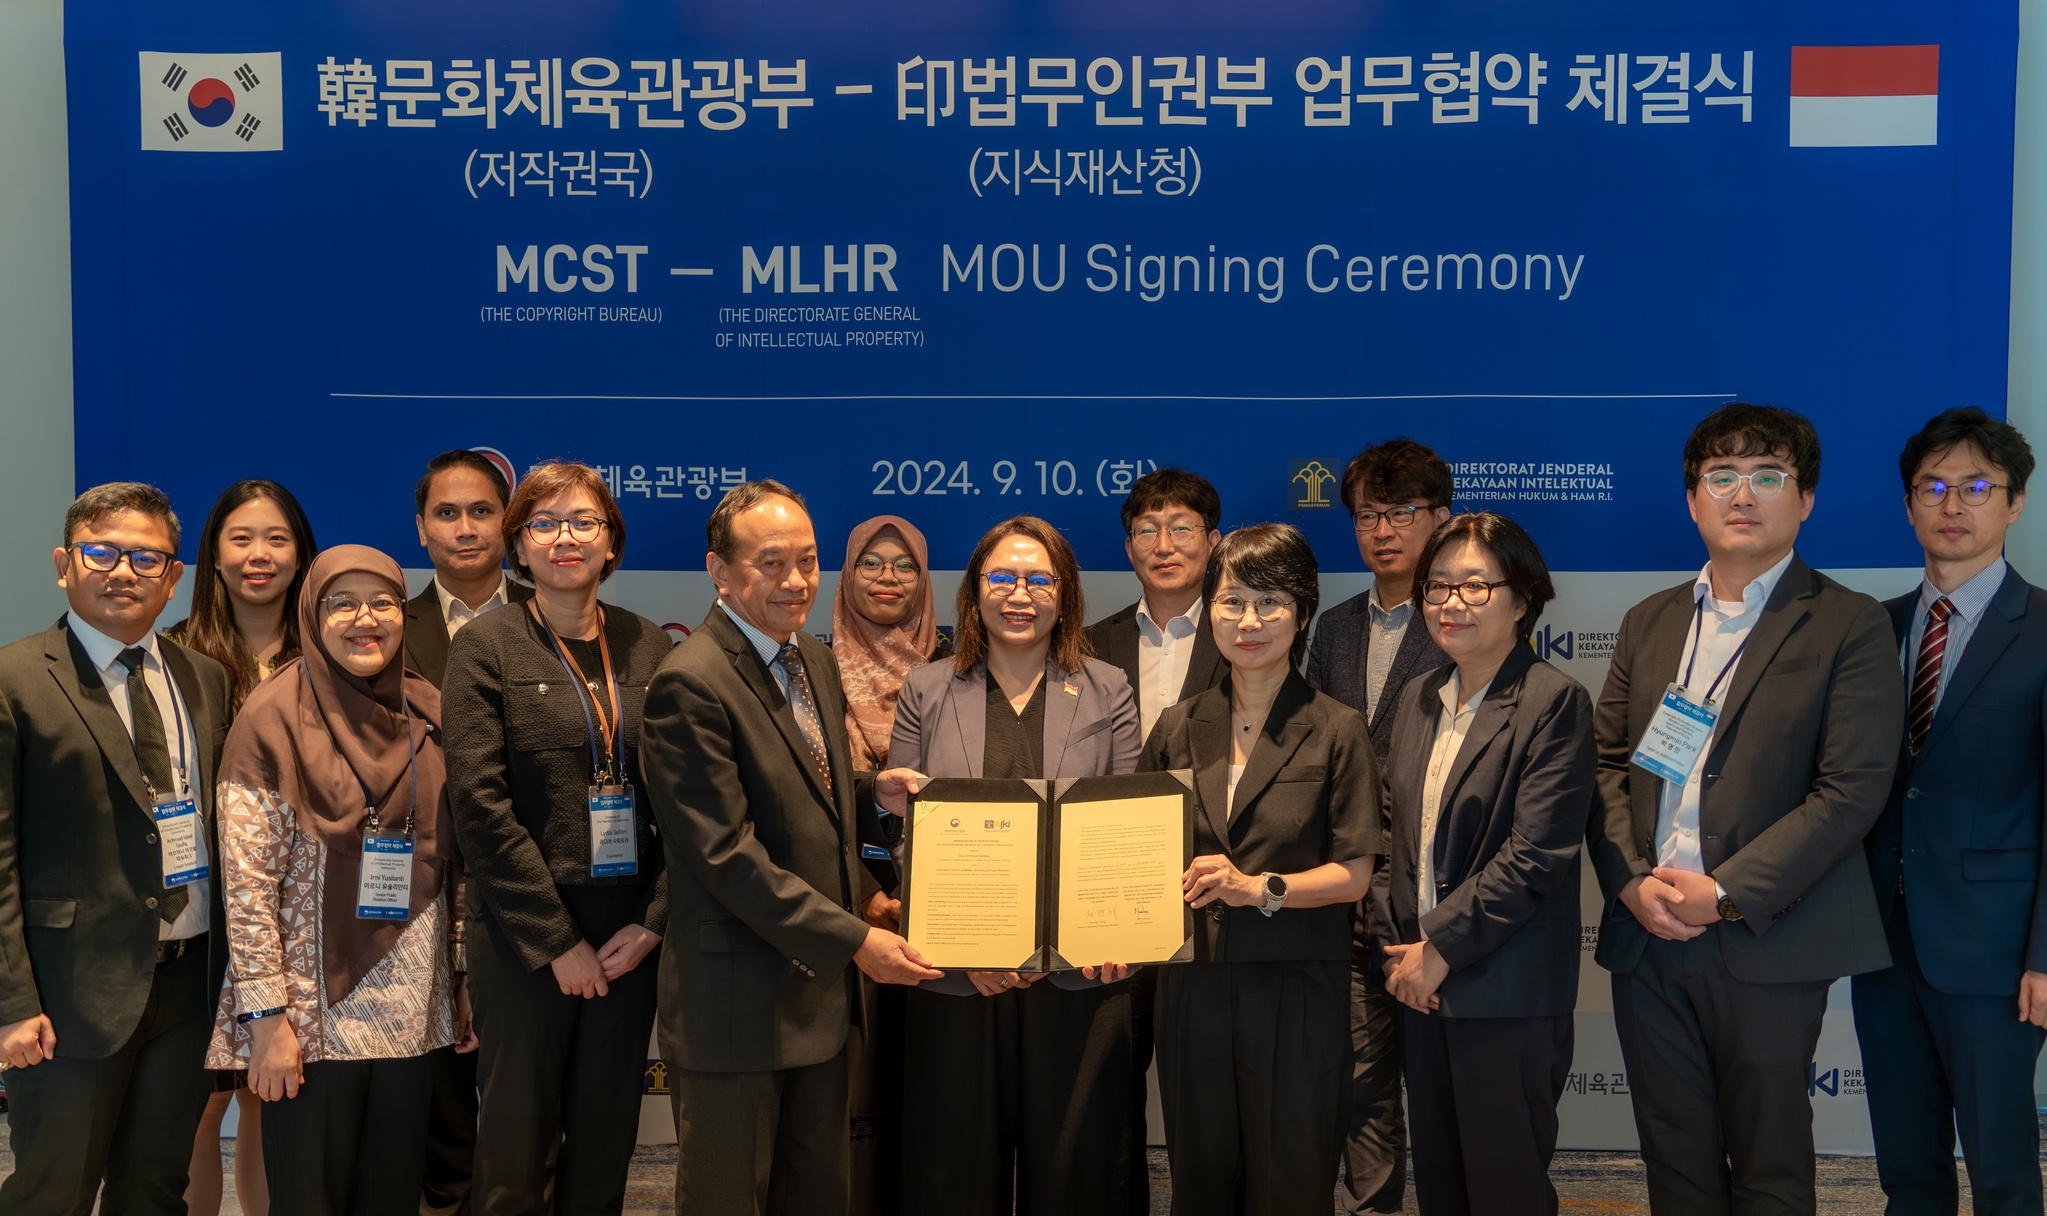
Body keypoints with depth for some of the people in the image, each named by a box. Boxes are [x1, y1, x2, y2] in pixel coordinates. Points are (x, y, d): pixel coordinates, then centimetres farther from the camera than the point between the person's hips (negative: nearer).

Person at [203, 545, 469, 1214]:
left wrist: (465, 979, 8)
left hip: (414, 1008, 4)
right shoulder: (274, 719, -7)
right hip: (314, 1008, -4)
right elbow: (247, 883, -9)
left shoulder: (429, 715, 6)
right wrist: (266, 1015, -12)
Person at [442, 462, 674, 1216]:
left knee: (607, 1141, 12)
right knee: (516, 1153, 5)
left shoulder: (649, 647, 7)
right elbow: (482, 807, -9)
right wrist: (557, 942, -12)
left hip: (628, 940, 3)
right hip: (524, 942, -3)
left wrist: (653, 921, -6)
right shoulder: (484, 647, -3)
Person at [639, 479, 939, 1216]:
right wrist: (852, 939, -19)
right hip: (737, 1002, -8)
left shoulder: (816, 661, 11)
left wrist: (873, 791, 1)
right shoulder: (689, 684, -17)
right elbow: (724, 853, -21)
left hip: (821, 986, 8)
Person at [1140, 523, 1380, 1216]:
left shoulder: (1336, 731, -2)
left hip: (1296, 986, -3)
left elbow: (1354, 874, -5)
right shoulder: (1178, 730, 8)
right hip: (1192, 984, 3)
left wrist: (1259, 887, -18)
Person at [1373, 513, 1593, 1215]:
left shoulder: (1554, 702, -9)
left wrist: (1440, 949, -14)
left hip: (1507, 993, -6)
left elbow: (1537, 854, -16)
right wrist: (1395, 946, 2)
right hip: (1420, 984, 6)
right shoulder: (1419, 698, 12)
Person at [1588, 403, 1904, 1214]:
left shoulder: (1850, 626, -2)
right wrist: (1630, 880, -5)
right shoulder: (1649, 622, 14)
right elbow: (1607, 760, 11)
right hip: (1646, 936, 4)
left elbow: (1851, 789, -10)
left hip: (1766, 942, -4)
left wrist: (1726, 894, -15)